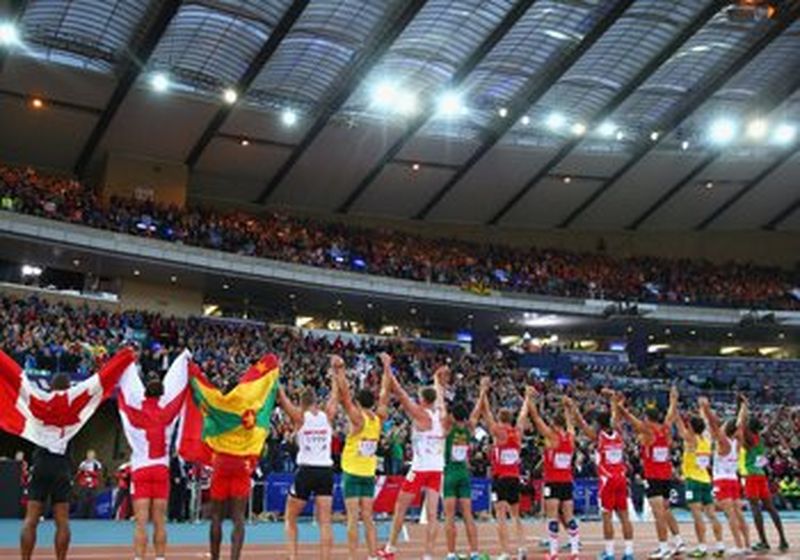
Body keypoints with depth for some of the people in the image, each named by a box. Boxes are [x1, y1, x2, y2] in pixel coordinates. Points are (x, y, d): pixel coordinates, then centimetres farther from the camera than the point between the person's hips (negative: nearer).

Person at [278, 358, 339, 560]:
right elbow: (335, 394, 17)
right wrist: (335, 372, 26)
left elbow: (281, 396, 1)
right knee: (325, 522, 3)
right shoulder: (327, 415, 3)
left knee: (290, 518, 14)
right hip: (325, 471, 2)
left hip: (306, 471, -2)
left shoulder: (299, 416, -4)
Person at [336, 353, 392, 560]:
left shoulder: (358, 418, -11)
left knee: (353, 518, -5)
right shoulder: (379, 418, 2)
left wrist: (340, 371, -18)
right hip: (369, 474, 5)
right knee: (367, 518, 9)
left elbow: (344, 395, -18)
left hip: (352, 473, -5)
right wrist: (386, 367, 19)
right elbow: (385, 392, 12)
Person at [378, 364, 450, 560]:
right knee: (432, 514, 3)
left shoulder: (420, 414, -8)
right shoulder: (441, 415, 7)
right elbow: (439, 396, 27)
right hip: (437, 469, 5)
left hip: (420, 469, -5)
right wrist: (437, 379, 43)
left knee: (400, 508, 10)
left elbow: (400, 393, -7)